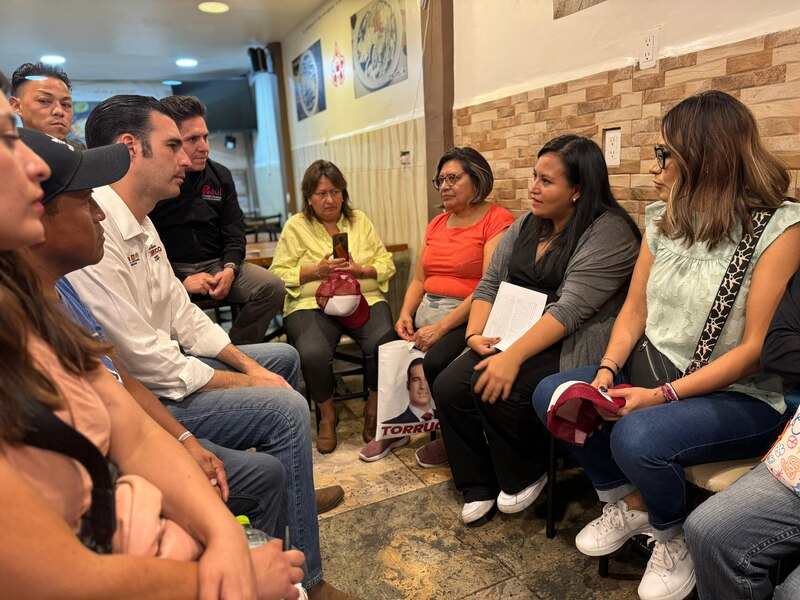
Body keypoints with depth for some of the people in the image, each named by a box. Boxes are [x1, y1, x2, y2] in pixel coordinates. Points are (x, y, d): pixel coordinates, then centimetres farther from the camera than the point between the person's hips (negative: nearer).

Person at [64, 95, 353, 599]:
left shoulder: (140, 224, 7)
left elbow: (183, 316, 9)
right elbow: (149, 367, -27)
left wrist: (249, 365, 0)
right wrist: (248, 382, -16)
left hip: (164, 363, 11)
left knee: (284, 357, 17)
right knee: (286, 407, -22)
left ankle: (297, 491, 32)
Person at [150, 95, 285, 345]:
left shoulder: (220, 175, 10)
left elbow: (234, 231, 11)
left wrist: (230, 268, -8)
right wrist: (181, 280, -20)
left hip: (216, 263, 5)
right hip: (171, 270, -4)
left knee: (273, 287, -18)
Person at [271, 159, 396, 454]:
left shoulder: (360, 220, 17)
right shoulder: (295, 226, 9)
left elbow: (386, 263, 13)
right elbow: (279, 274, 2)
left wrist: (360, 270, -7)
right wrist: (317, 270, -11)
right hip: (312, 304, -2)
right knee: (312, 353, -33)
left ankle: (374, 405, 3)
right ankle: (326, 413, 0)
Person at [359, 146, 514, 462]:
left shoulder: (497, 221, -6)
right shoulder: (436, 224, 19)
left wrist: (441, 328, -20)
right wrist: (406, 314, -2)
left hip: (467, 317, -7)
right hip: (426, 312, 7)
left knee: (435, 363, -30)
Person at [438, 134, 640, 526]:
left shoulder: (608, 232, -12)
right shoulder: (525, 226, 12)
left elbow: (570, 309, -23)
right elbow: (489, 285, 9)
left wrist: (513, 357, -30)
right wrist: (476, 334, -8)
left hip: (569, 348, -7)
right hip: (513, 338, 7)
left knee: (496, 389, -29)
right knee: (448, 387, -13)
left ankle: (525, 477, 3)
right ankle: (479, 487, 8)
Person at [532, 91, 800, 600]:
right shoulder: (663, 220, 6)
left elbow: (756, 347, -18)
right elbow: (634, 310, 5)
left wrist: (663, 395, -24)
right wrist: (607, 371, -11)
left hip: (742, 398, -6)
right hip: (657, 370, 7)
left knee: (637, 437, -33)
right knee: (551, 395, -9)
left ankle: (674, 540, 3)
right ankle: (629, 504, 13)